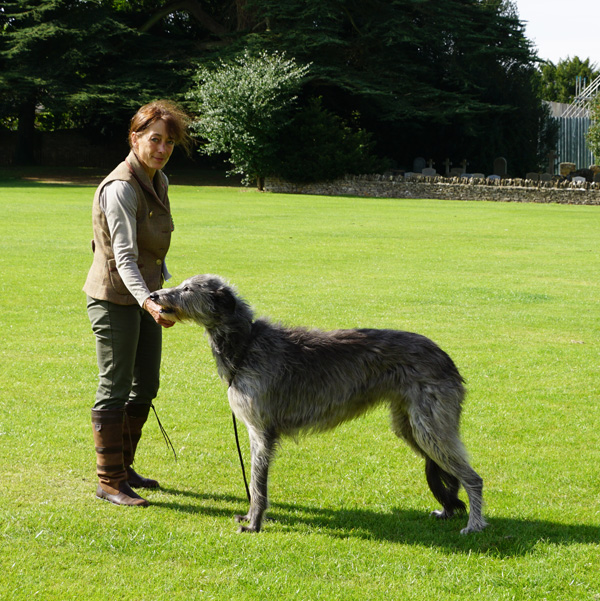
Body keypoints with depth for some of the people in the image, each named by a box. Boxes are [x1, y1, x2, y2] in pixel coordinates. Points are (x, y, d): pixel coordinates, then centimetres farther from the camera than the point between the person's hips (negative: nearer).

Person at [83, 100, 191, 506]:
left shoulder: (159, 182, 6)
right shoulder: (121, 189, -21)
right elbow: (125, 255, -31)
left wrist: (160, 290, 25)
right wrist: (149, 302, -44)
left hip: (144, 295, 9)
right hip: (115, 297, -9)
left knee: (145, 387, 13)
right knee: (115, 389, -4)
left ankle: (124, 468, 26)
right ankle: (109, 481, 4)